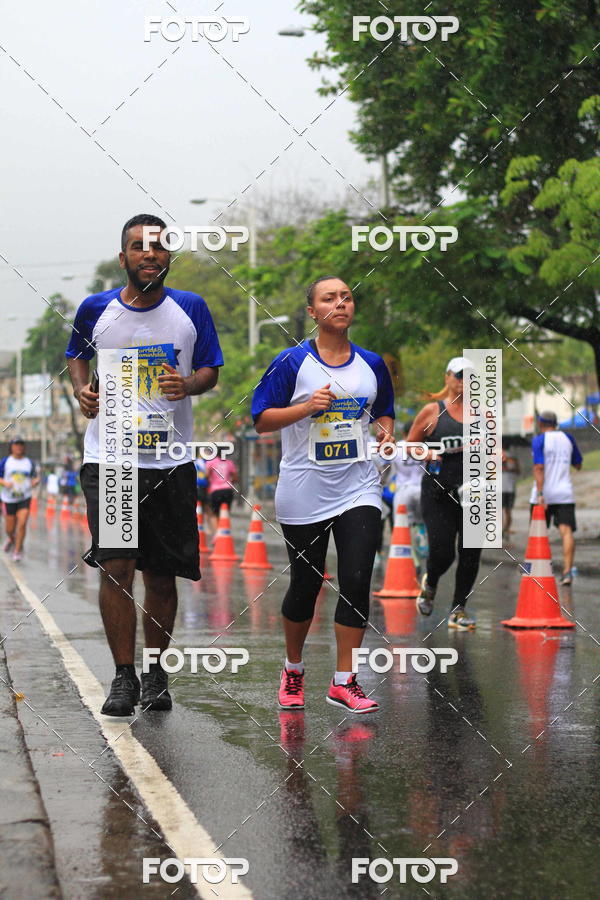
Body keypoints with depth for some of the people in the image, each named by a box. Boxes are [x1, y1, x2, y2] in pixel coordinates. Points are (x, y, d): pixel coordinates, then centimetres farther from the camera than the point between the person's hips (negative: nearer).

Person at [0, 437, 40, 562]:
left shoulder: (29, 462, 4)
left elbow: (35, 477, 14)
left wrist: (36, 481, -8)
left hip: (25, 498, 0)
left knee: (22, 524, -16)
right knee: (10, 529, 5)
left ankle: (17, 551, -2)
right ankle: (11, 539, 41)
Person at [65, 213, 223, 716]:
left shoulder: (191, 309, 3)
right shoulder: (96, 310, 3)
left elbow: (211, 371, 8)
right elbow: (77, 356, 20)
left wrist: (188, 384, -14)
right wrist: (82, 389, -1)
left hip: (171, 461, 1)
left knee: (161, 574, 7)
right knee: (116, 567, -11)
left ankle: (156, 673, 23)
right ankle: (124, 677, -2)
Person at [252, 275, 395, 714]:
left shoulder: (372, 364, 7)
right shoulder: (292, 363, -4)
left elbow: (384, 412, 21)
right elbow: (261, 418, -5)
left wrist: (386, 429, -1)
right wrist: (306, 407, -19)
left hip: (358, 490, 2)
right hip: (304, 492, -2)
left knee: (357, 582, -9)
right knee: (305, 584, 7)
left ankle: (343, 681, -1)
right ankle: (293, 670, 29)